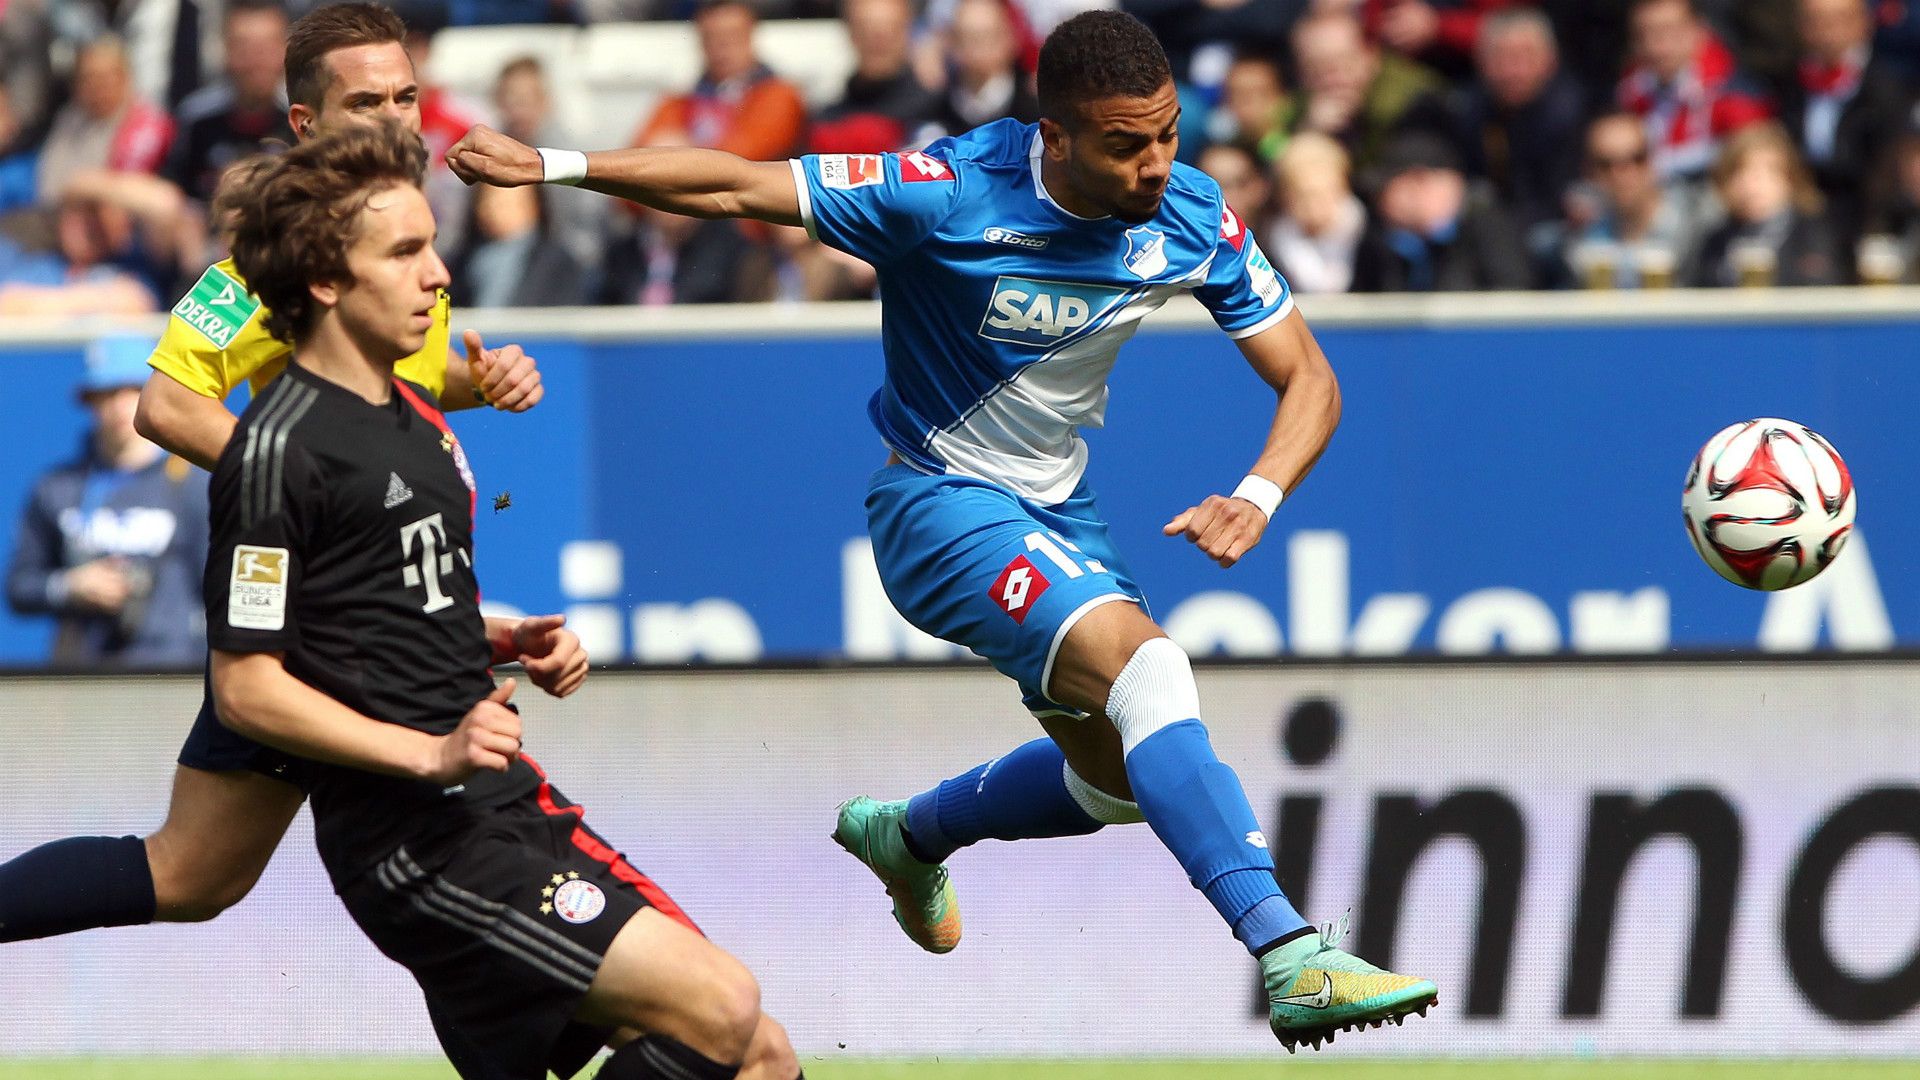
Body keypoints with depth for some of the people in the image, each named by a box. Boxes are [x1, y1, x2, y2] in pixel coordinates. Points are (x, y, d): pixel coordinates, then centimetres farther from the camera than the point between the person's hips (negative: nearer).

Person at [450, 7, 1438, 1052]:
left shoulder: (1192, 219, -12)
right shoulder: (952, 192, -26)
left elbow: (1308, 378, -6)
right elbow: (735, 187, -20)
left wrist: (1256, 498, -25)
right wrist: (554, 165, -27)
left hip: (1055, 511, 7)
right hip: (939, 502, -7)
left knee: (1119, 777, 19)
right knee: (1144, 662, -29)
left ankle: (907, 834, 48)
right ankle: (1292, 960, -36)